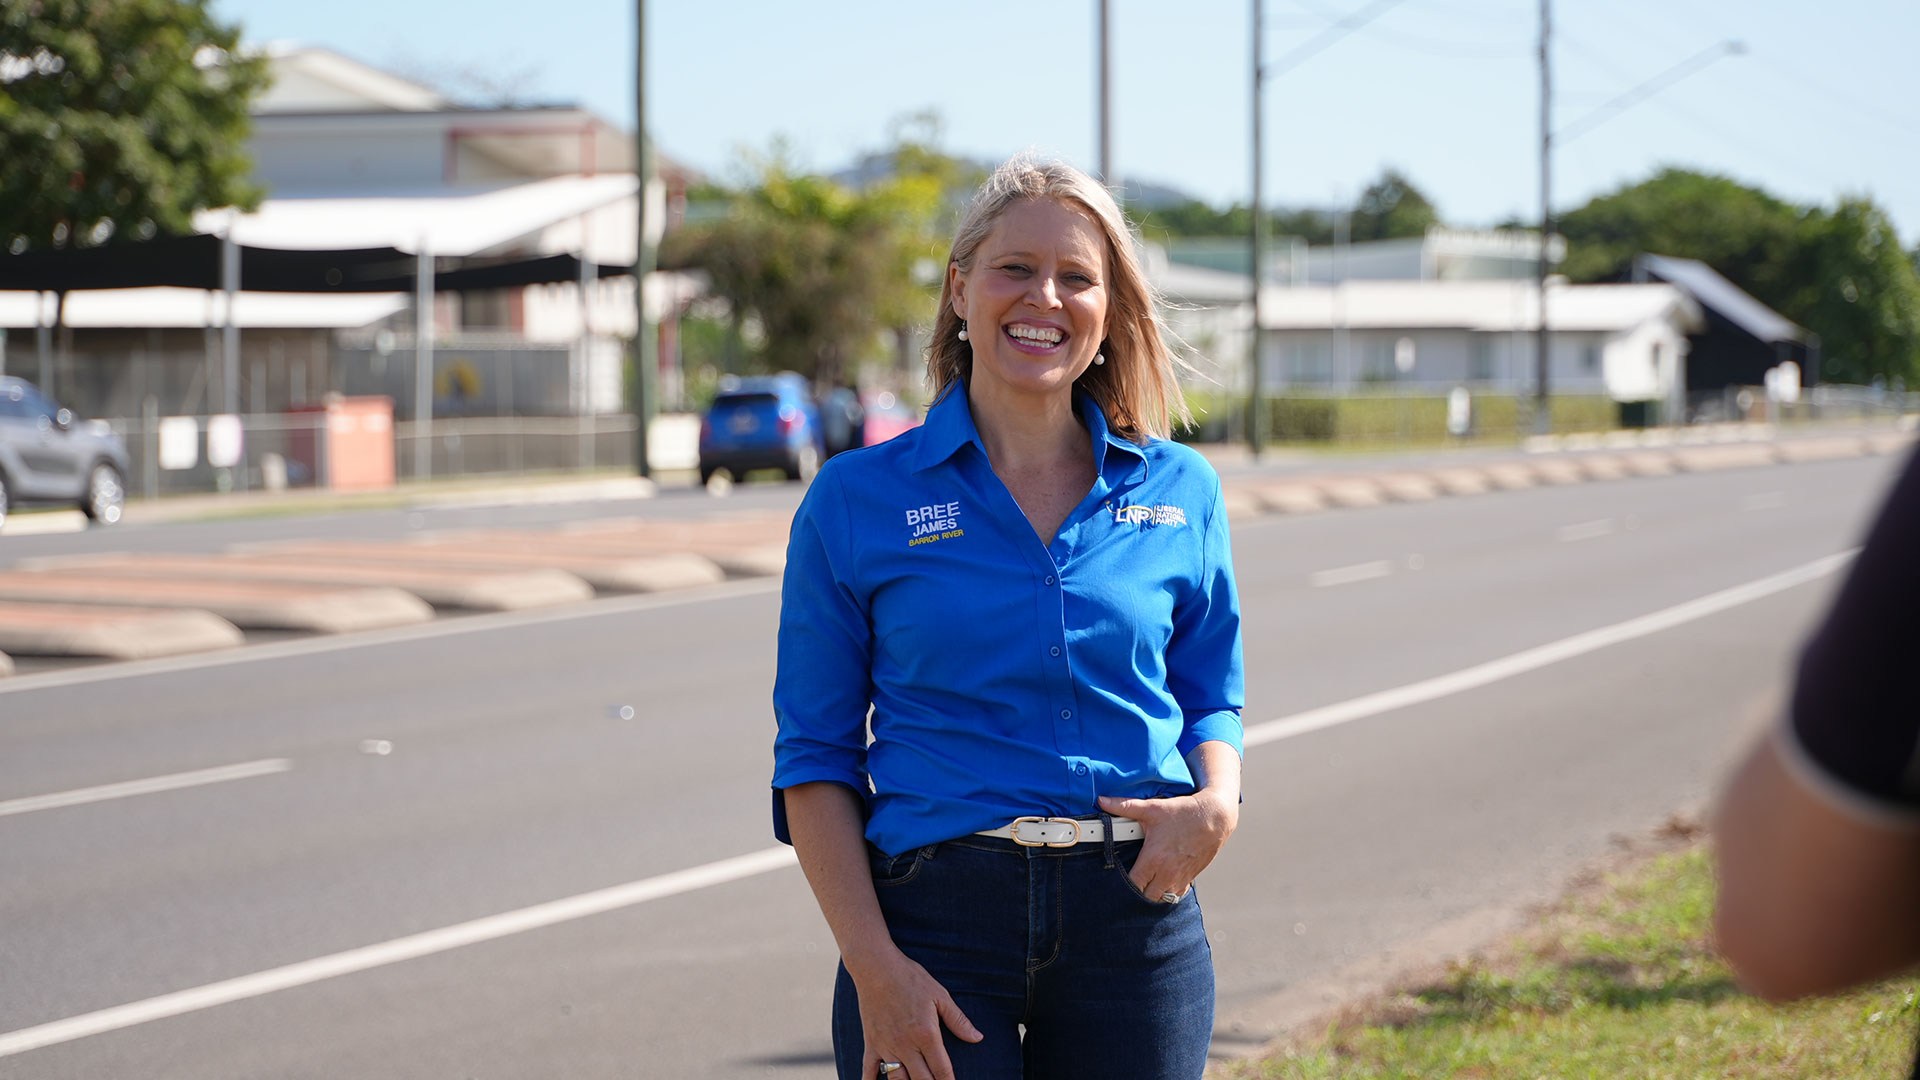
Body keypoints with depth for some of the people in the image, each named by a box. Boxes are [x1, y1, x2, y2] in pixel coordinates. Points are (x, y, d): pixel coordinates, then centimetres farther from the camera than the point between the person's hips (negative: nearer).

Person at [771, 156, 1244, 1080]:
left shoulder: (1180, 492, 7)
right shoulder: (856, 501, 1)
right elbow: (815, 759, 0)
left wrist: (1218, 802, -7)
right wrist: (874, 965, -10)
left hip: (1135, 920, 2)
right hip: (939, 917, -2)